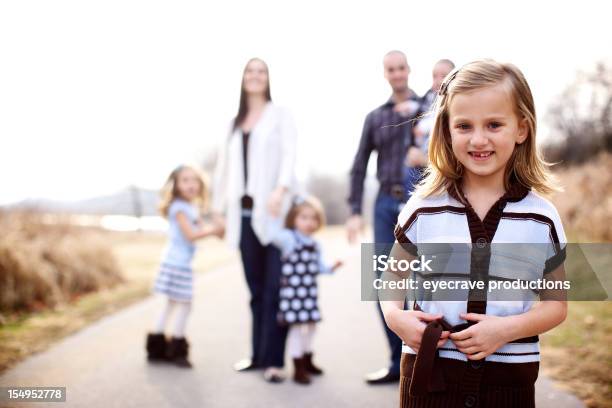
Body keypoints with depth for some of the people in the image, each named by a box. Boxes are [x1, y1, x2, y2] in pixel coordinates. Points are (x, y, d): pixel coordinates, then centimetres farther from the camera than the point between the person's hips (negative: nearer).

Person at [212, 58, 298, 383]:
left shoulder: (280, 115, 7)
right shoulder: (234, 123, 20)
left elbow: (290, 154, -8)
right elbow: (225, 166, 18)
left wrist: (280, 189, -25)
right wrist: (219, 209, 13)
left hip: (274, 212, -4)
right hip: (245, 212, 4)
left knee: (275, 287, -8)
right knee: (256, 288, 7)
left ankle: (274, 359, -5)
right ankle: (258, 354, 13)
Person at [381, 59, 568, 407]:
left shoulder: (541, 217, -2)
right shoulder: (423, 208, -2)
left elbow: (556, 304, 4)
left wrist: (507, 328, -13)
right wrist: (396, 317, -11)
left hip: (510, 379, 0)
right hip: (431, 376, 0)